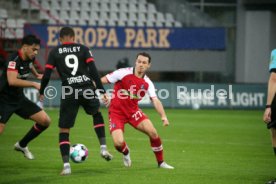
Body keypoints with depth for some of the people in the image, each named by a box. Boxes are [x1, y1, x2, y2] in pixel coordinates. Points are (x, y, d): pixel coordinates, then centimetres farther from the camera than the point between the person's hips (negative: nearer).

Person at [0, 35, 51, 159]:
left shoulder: (29, 58, 1)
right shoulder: (14, 60, -24)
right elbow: (12, 81, -41)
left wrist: (36, 74, 33)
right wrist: (34, 84, -38)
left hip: (19, 99, 8)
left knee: (45, 121, 1)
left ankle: (21, 145, 18)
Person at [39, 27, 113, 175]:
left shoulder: (54, 52, 7)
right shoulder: (83, 49, 9)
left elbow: (46, 75, 4)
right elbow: (93, 70, -1)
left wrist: (41, 92, 19)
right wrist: (102, 90, -1)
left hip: (69, 92, -1)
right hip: (87, 89, 2)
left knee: (64, 130, 8)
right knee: (96, 113, 32)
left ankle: (66, 165, -5)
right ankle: (103, 148, 19)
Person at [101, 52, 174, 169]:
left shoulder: (147, 83, -3)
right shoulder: (123, 73, -14)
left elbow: (155, 100, -12)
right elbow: (102, 81, -10)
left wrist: (163, 116, -28)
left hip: (133, 111, 3)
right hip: (116, 112, -3)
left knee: (152, 132, -13)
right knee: (118, 143, -20)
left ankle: (161, 162, 8)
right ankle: (126, 153, 20)